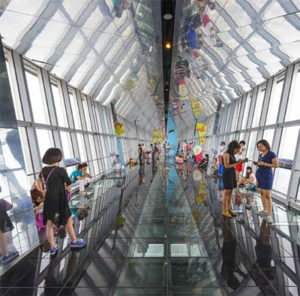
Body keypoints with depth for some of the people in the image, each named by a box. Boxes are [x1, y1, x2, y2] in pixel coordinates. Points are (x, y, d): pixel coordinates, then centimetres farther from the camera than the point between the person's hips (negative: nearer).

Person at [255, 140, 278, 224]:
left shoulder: (272, 154, -13)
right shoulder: (261, 155, 9)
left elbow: (276, 165, -14)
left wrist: (264, 164, -22)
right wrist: (257, 164, -2)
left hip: (267, 176, -8)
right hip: (260, 175, 8)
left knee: (267, 196, -9)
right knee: (262, 193, 13)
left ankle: (269, 215, -3)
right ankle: (265, 210, 25)